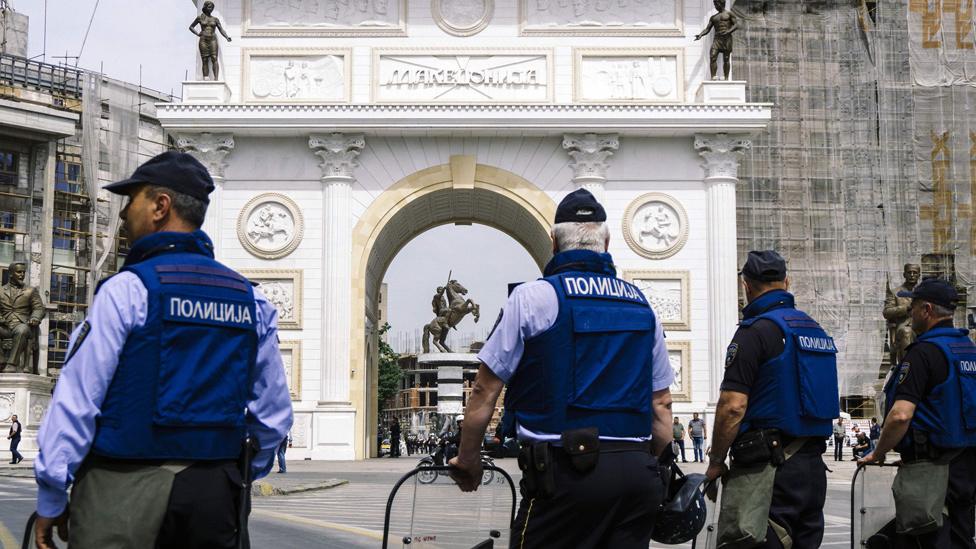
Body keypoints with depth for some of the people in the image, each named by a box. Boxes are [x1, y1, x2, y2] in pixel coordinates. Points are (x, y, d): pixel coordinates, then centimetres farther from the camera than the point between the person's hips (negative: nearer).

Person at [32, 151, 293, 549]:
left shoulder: (127, 289, -8)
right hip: (215, 496, 5)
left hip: (125, 490, -5)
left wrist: (51, 499, -2)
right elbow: (274, 414, 11)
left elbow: (77, 400, -9)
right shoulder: (249, 299, 9)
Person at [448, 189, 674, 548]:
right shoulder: (641, 305, 13)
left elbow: (485, 391, -1)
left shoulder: (532, 298, -2)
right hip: (637, 470, 5)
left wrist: (468, 460, 11)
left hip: (565, 468, -5)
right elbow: (661, 403, 14)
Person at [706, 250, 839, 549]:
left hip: (768, 467, -8)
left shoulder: (755, 331, -11)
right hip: (814, 465, 8)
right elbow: (829, 402, 22)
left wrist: (715, 462, -7)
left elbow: (733, 406, -17)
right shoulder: (816, 330, 15)